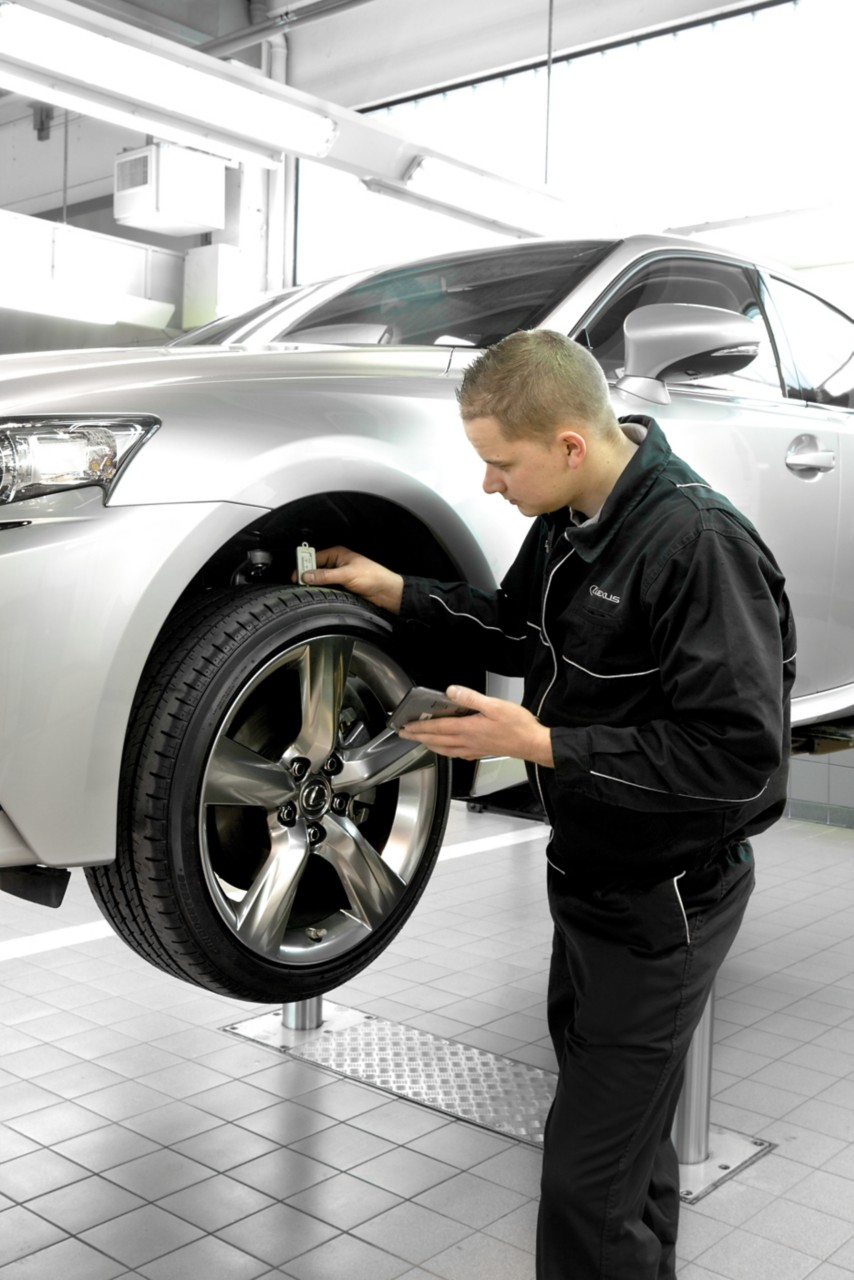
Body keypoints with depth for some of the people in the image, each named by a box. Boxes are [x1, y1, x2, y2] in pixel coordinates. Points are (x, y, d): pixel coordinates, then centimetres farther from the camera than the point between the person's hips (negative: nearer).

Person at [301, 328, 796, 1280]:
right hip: (590, 878, 9)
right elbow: (520, 629, 18)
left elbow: (741, 756, -29)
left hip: (661, 904, -9)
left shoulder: (697, 544, -27)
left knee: (589, 1178, -2)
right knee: (627, 1135, 26)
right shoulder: (572, 518, 1)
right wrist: (392, 590, 7)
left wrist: (541, 745, -28)